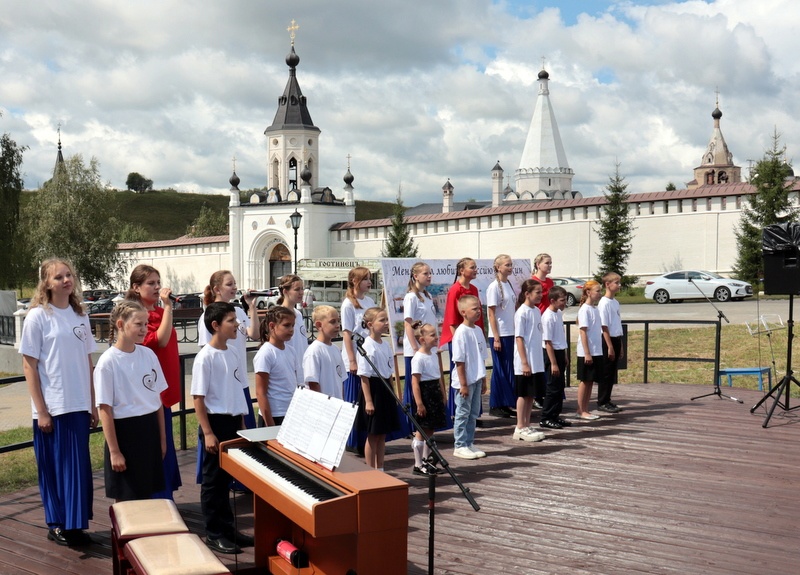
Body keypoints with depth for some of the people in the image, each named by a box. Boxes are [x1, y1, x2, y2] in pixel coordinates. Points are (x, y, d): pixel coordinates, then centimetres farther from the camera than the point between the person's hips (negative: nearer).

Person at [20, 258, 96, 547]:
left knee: (79, 466, 10)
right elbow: (29, 366, -8)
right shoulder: (38, 316, -7)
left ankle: (75, 524, 22)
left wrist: (93, 404, 10)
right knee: (55, 467, 5)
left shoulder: (80, 316, 8)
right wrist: (41, 410, -11)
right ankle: (57, 526, 19)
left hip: (79, 406, 5)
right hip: (52, 408, -5)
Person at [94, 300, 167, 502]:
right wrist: (114, 451, -13)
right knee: (125, 498, 7)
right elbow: (105, 409, -13)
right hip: (124, 431, -5)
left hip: (150, 430, 5)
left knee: (147, 494, 12)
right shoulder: (108, 362, -13)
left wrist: (162, 438, 10)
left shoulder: (148, 354, 3)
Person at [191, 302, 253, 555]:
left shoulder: (232, 353, 7)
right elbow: (198, 398, -14)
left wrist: (241, 423, 17)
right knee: (213, 480, 3)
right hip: (216, 421, -7)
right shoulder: (205, 357, -14)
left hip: (233, 421, 7)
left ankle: (227, 529, 25)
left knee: (226, 478, 15)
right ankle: (213, 534, 13)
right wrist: (208, 433, -17)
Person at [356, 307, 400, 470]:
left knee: (382, 434, 13)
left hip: (385, 390, 8)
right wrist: (368, 401, -19)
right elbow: (364, 376, -17)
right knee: (373, 435, 2)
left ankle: (380, 470, 23)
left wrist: (393, 394, 16)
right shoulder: (368, 347, -16)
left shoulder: (385, 345, 9)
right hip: (373, 390, -8)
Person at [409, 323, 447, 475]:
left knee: (430, 430, 14)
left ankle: (425, 461, 26)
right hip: (424, 393, -8)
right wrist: (419, 403, -22)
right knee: (422, 431, -2)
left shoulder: (433, 355, 11)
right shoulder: (418, 358, -16)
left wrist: (443, 394, 17)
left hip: (435, 394, 9)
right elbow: (415, 382, -19)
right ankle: (418, 465, 7)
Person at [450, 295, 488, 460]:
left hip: (476, 380, 8)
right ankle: (460, 446, 10)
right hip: (465, 381, -8)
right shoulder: (461, 332, -15)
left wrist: (483, 380, 15)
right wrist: (463, 384, -17)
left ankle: (469, 443, 23)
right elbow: (459, 361, -16)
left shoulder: (478, 330, 9)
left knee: (473, 413, 13)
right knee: (463, 413, 1)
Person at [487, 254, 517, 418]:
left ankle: (506, 404, 17)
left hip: (510, 334, 7)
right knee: (500, 369, -1)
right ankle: (495, 406, 7)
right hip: (499, 335, -7)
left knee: (509, 369, 10)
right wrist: (496, 338, -15)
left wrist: (517, 332, 11)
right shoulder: (494, 287, -11)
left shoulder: (509, 285, 11)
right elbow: (491, 314, -12)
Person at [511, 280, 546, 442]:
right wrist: (524, 363, -18)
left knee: (531, 394, 12)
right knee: (523, 394, 0)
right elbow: (519, 338, -15)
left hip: (537, 363, 8)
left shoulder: (537, 311, 10)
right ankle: (520, 428, 8)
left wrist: (539, 360, 14)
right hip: (525, 363, -8)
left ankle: (527, 426, 20)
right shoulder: (522, 313, -14)